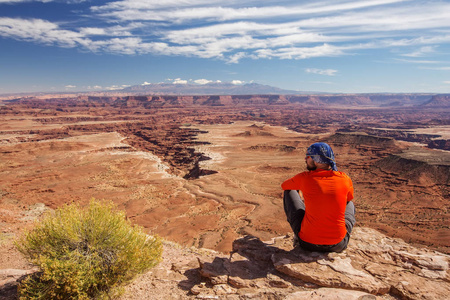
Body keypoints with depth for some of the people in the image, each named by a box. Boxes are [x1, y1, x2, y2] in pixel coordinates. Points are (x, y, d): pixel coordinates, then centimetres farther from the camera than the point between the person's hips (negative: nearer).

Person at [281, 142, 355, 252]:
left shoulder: (304, 178, -12)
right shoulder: (345, 179, -6)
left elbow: (284, 186, 11)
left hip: (308, 243, -2)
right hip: (338, 246, 3)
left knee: (289, 192, 16)